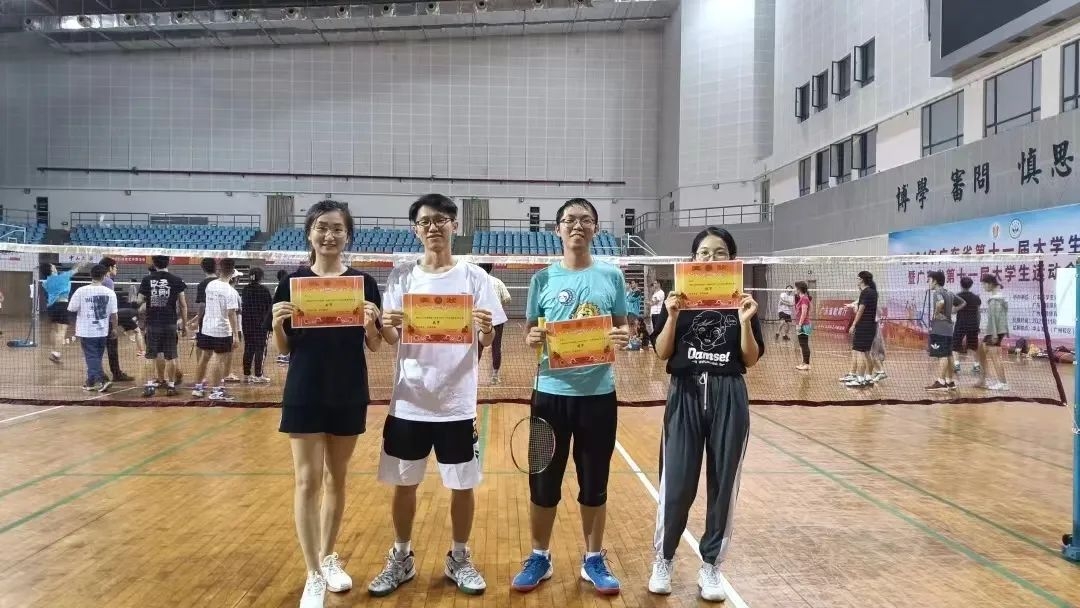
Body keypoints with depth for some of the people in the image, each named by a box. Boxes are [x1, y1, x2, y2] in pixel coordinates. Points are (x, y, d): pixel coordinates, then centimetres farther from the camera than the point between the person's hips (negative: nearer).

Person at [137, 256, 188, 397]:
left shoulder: (146, 280, 0)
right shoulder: (176, 280, -2)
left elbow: (140, 302, 2)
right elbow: (183, 304, 0)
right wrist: (183, 323, 8)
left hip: (152, 324, 1)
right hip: (170, 323, -1)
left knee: (154, 356, 7)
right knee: (170, 356, 6)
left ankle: (152, 384, 6)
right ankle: (171, 385, 11)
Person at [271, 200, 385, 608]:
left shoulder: (363, 283, 0)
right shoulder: (293, 282, -1)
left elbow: (375, 347, 1)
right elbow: (283, 348, 2)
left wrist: (370, 324, -19)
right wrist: (277, 324, -17)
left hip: (349, 394, 1)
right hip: (305, 394, -1)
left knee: (337, 479, 14)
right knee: (308, 480, 0)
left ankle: (329, 557, 32)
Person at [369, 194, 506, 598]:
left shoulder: (474, 277, -1)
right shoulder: (401, 276, 4)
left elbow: (486, 342, -2)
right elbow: (391, 340, 3)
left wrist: (486, 331, -25)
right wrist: (386, 327, -20)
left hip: (457, 403, -1)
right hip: (409, 402, 1)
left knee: (462, 485, 8)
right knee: (403, 484, 11)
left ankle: (459, 559, 28)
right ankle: (401, 559, 30)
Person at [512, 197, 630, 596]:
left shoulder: (612, 276, 3)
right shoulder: (543, 278, 2)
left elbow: (622, 330, 9)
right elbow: (530, 335, 5)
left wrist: (623, 337, -13)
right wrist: (533, 339, -17)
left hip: (599, 393, 0)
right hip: (551, 392, 0)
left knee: (594, 484, 11)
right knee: (543, 483, 8)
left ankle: (593, 560, 28)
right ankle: (539, 558, 27)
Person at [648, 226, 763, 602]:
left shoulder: (741, 301, 4)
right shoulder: (679, 299, 2)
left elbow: (752, 359, 0)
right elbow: (662, 354, -2)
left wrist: (745, 321, -15)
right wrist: (672, 317, -16)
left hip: (728, 397, 1)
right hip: (686, 394, -1)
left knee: (723, 483, 7)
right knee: (676, 484, 0)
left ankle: (710, 564, 22)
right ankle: (663, 559, 21)